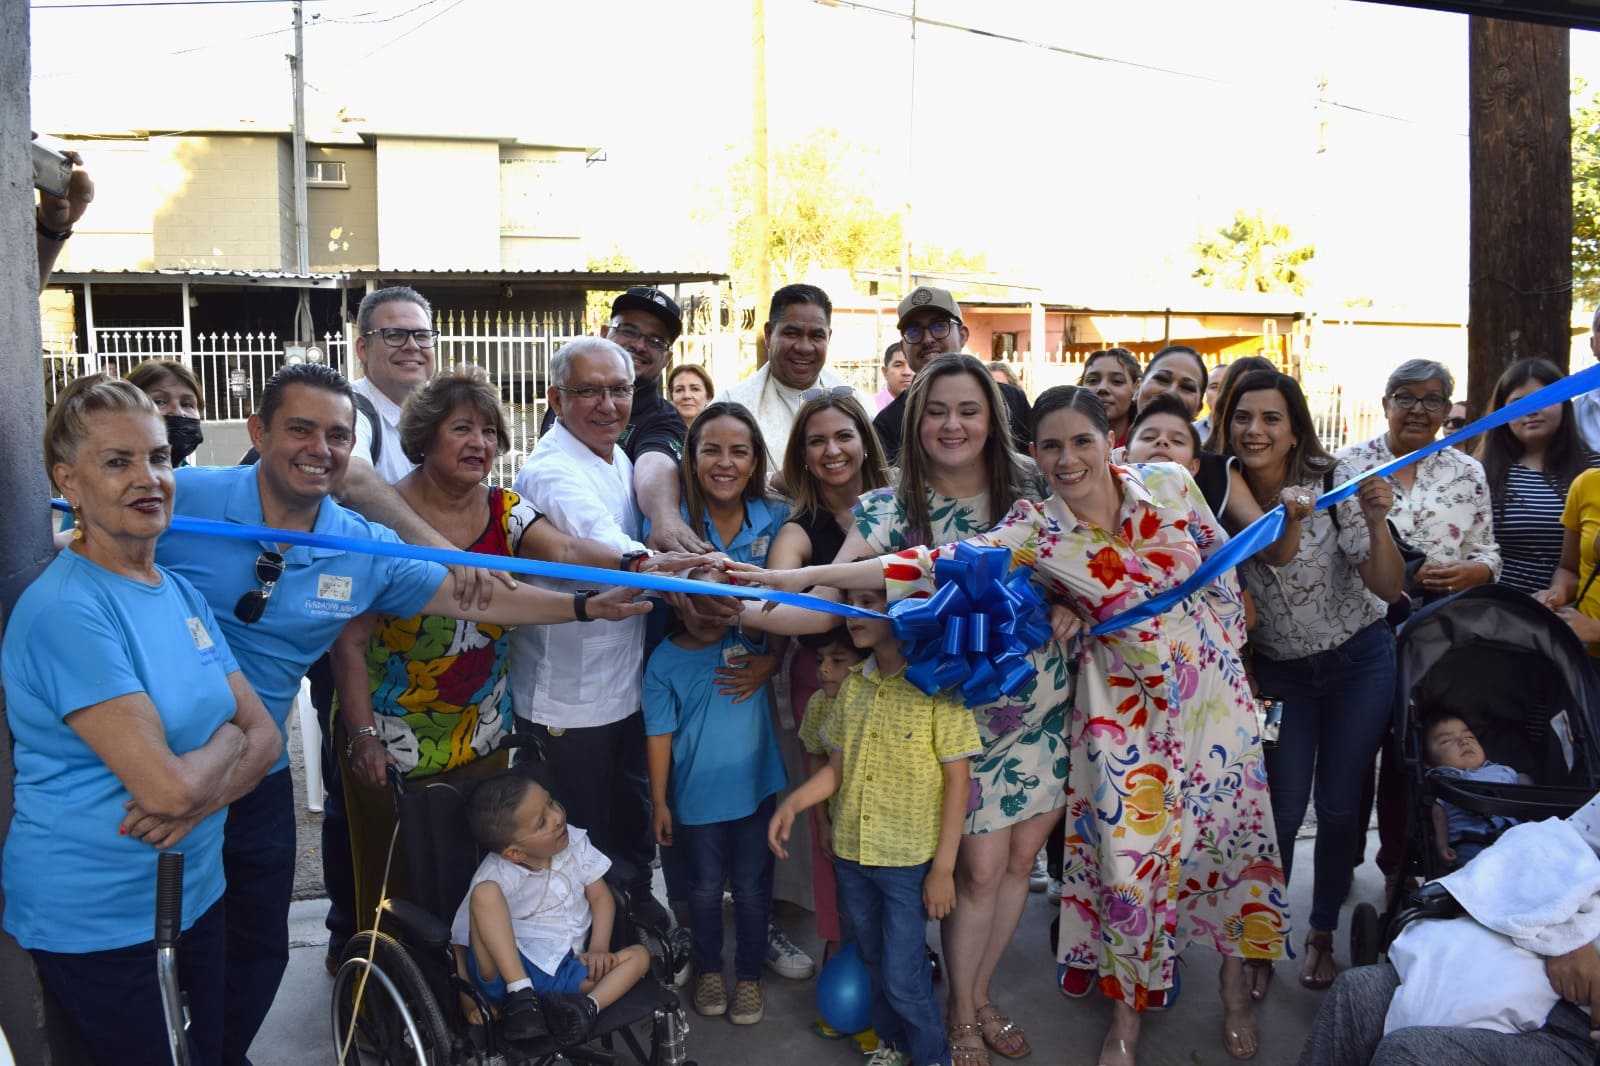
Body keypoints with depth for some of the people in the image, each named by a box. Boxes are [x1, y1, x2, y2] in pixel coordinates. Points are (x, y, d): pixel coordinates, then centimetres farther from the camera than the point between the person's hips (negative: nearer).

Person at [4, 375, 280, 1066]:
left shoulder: (182, 594, 3)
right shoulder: (63, 610, -22)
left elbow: (264, 737, 1)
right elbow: (167, 785, -28)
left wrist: (198, 798, -18)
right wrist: (227, 738, -9)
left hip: (195, 893, 7)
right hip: (94, 921, -7)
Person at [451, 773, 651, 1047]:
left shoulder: (574, 842, 2)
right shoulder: (495, 877, -11)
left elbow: (600, 896, 9)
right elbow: (461, 944, -5)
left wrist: (599, 949, -5)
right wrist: (469, 1001, -14)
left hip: (561, 976, 5)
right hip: (507, 972, -4)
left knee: (639, 955, -11)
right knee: (486, 893, -26)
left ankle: (587, 1006, -36)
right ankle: (521, 997, -28)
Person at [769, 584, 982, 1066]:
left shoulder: (937, 683, -13)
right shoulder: (853, 683, 3)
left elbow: (957, 779, -11)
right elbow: (837, 767, 9)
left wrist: (943, 866, -12)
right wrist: (792, 803, -8)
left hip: (910, 861, -5)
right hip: (851, 854, 5)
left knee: (903, 975, 2)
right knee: (875, 963, 19)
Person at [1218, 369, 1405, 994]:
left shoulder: (1335, 480, -17)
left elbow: (1389, 589, -18)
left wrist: (1376, 522, -37)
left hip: (1358, 661, -1)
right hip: (1277, 669, 1)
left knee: (1339, 806, 7)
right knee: (1282, 811, -2)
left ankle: (1322, 934, 28)